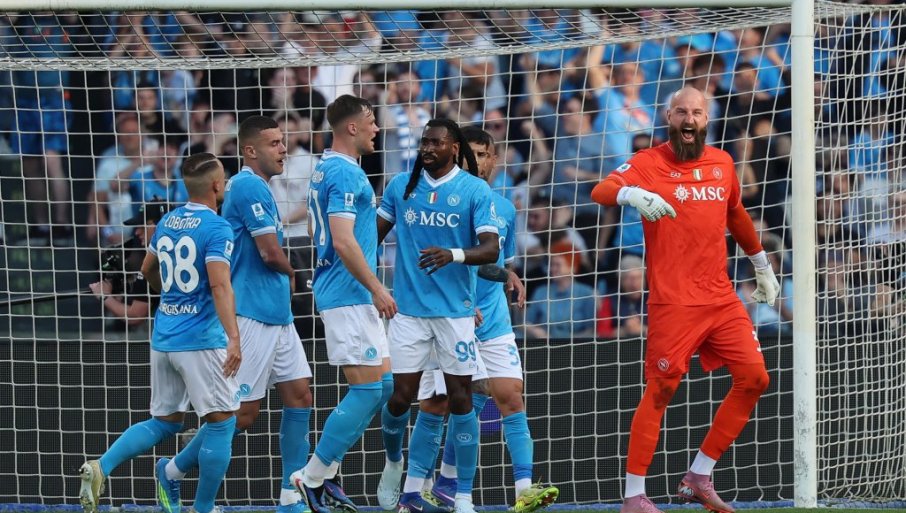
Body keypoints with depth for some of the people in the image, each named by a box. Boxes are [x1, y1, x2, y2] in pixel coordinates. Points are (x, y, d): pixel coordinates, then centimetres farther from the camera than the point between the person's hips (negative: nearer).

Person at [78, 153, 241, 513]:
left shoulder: (168, 222, 11)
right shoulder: (216, 228, -12)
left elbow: (147, 270, 26)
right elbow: (220, 285, -23)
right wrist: (233, 338, -30)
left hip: (163, 337, 8)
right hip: (201, 340, -8)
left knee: (165, 422, 16)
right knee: (221, 422, 2)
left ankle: (101, 467, -2)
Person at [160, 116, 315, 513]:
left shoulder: (256, 187, 16)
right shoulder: (249, 186, -15)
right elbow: (270, 252, -19)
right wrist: (290, 273, 1)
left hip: (277, 315, 10)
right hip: (251, 314, -10)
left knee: (299, 396, 4)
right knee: (242, 412, -4)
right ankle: (174, 472, 13)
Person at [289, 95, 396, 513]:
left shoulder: (326, 169, 17)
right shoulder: (345, 173, -15)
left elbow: (317, 231, 26)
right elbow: (343, 241, -23)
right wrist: (376, 287, -19)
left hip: (353, 295, 10)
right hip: (349, 295, -10)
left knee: (382, 384, 11)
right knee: (367, 389, -9)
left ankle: (321, 473, 11)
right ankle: (312, 478, -6)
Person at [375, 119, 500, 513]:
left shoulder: (475, 191, -4)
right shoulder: (401, 185, 5)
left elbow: (491, 250, -12)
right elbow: (374, 233, 16)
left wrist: (454, 255, -29)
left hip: (455, 310, -2)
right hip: (408, 308, 2)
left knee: (460, 398, -2)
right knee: (400, 397, -2)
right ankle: (393, 463, 30)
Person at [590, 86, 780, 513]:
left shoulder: (722, 163, 12)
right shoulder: (649, 163, -5)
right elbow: (600, 192, -20)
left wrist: (761, 265, 36)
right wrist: (632, 194, -41)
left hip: (721, 297, 6)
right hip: (674, 301, -6)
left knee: (754, 379, 1)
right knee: (661, 390, -9)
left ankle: (698, 477, 12)